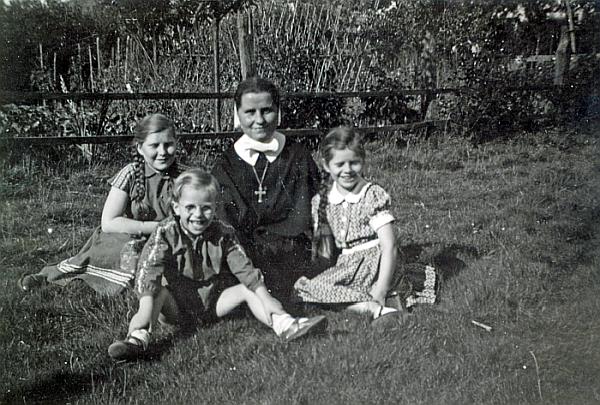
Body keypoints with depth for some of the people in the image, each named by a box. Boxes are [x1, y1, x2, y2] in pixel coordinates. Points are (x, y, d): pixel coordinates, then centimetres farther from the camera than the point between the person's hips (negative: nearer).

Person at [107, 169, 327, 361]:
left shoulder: (223, 233, -3)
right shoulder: (166, 233, -12)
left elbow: (243, 267, -6)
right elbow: (149, 270, -23)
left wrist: (266, 299, -17)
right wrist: (147, 310, -38)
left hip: (211, 301, 3)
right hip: (175, 304, -2)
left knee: (247, 289, -14)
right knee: (158, 289, -31)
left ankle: (285, 325, -29)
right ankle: (138, 337, -50)